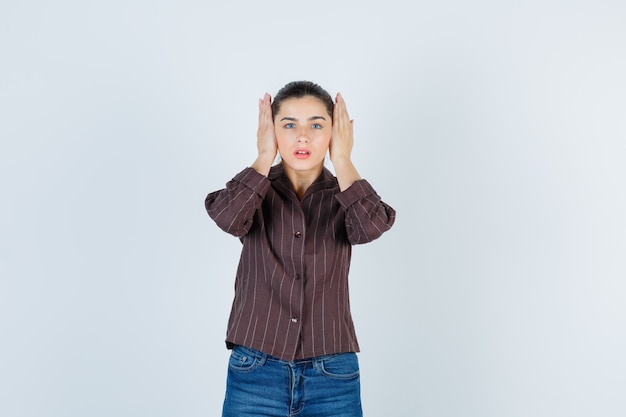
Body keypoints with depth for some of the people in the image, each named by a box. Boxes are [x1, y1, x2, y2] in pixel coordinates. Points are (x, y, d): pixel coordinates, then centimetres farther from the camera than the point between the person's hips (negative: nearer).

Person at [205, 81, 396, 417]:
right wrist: (264, 158, -11)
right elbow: (227, 218, -21)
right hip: (255, 372, 0)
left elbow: (372, 227, -20)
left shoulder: (345, 196, 3)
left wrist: (342, 161, -11)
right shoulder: (253, 189, 2)